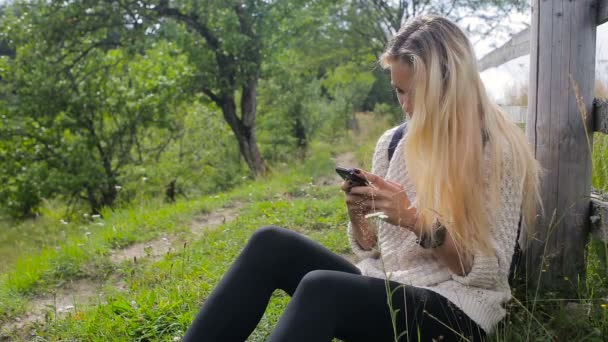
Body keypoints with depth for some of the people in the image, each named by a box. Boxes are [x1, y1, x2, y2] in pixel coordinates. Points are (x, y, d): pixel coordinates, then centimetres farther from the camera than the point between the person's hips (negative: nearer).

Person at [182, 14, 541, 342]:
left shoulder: (498, 149, -8)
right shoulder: (392, 142, 8)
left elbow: (491, 272, -11)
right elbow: (374, 251, 12)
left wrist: (416, 219, -22)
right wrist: (358, 214, -10)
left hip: (454, 310, -5)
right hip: (386, 289, 6)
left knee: (321, 288, -35)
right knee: (271, 244, -19)